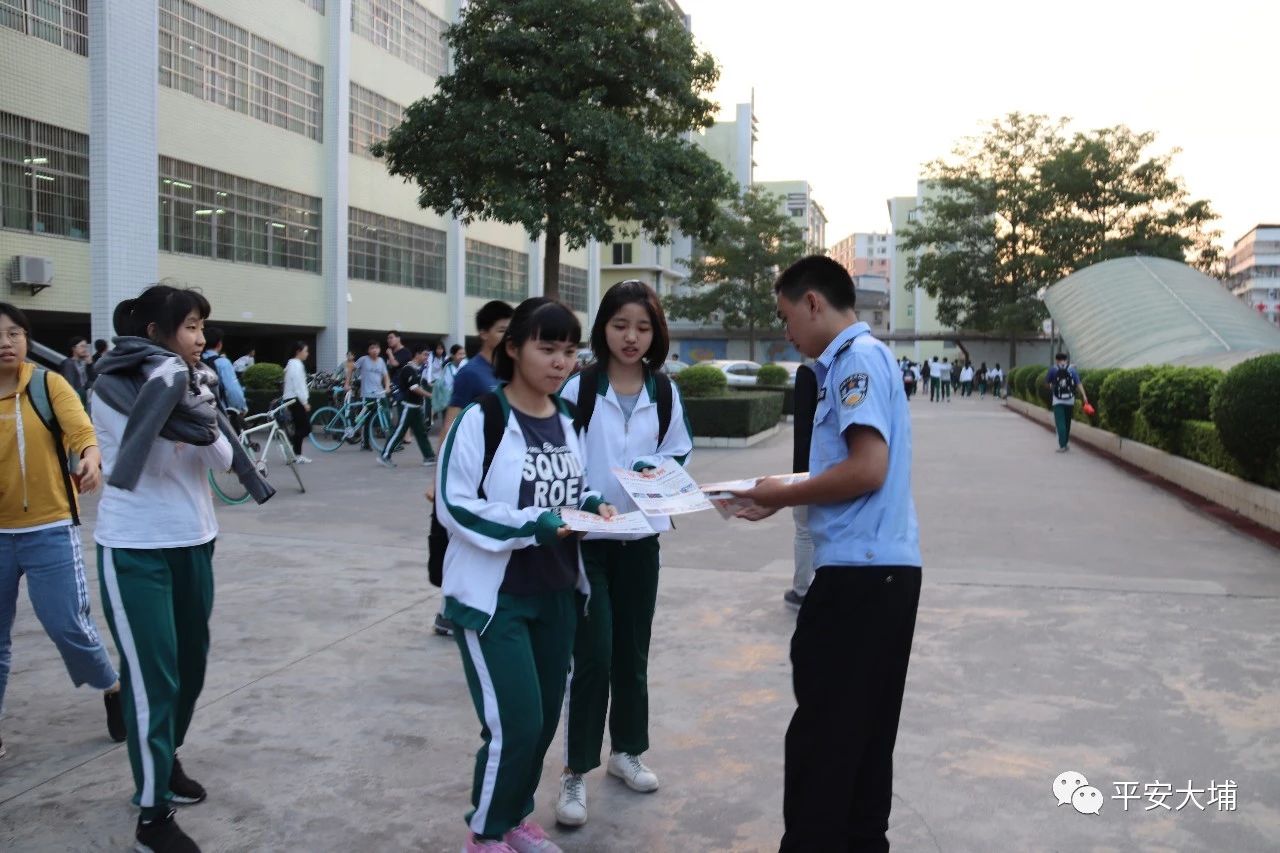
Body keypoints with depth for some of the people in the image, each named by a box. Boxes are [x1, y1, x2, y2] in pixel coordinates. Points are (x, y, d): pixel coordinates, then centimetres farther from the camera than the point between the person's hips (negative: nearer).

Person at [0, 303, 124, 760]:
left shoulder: (49, 384, -5)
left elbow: (79, 427, -20)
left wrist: (90, 457, -42)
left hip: (49, 530, -3)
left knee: (68, 625, -1)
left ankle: (113, 688, 25)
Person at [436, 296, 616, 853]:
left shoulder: (568, 420, 6)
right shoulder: (481, 419, -14)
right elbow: (455, 506, -17)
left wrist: (592, 506, -3)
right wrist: (534, 526, -24)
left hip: (557, 593, 7)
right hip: (492, 597, -6)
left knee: (544, 720, 13)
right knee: (514, 724, -7)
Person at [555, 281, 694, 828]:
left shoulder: (665, 391, 1)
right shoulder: (579, 386, -11)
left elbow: (680, 453, 8)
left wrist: (656, 471, -12)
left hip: (641, 537, 4)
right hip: (585, 538, -4)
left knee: (633, 651, 15)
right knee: (593, 656, -5)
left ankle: (627, 751, 33)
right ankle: (575, 772, 10)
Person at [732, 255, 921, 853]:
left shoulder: (858, 357, -12)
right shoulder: (857, 359, 17)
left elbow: (868, 469, -22)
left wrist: (785, 494, -10)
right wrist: (781, 499, 11)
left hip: (860, 572, -10)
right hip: (881, 569, 10)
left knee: (821, 733, 0)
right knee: (863, 730, 16)